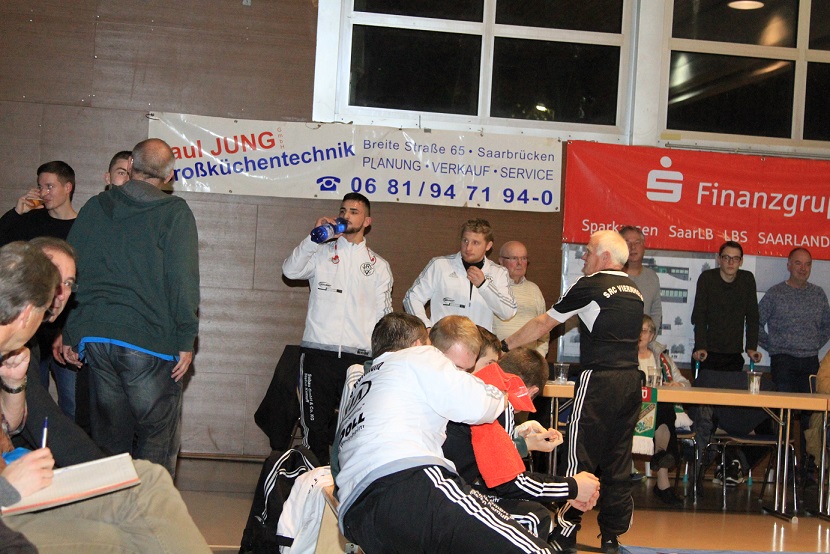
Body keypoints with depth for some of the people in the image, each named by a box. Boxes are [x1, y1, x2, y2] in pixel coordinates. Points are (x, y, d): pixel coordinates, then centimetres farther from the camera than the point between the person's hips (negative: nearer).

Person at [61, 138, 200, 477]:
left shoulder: (94, 208, 10)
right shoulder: (175, 213, -4)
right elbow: (183, 281, -11)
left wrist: (69, 335, 18)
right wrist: (186, 340, -6)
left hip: (95, 338, 5)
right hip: (150, 342, -5)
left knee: (109, 437, 12)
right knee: (157, 441, 3)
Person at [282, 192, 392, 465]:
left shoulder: (379, 265, 14)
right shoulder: (321, 253, 11)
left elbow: (384, 314, 13)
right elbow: (290, 270, -7)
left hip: (359, 356, 1)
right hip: (318, 351, -1)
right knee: (315, 427, 0)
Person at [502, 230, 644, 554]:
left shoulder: (590, 285, -4)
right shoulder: (634, 291, 15)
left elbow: (544, 324, 1)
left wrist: (505, 345, 11)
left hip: (599, 380, -7)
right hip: (631, 380, 7)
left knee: (581, 458, -2)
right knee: (618, 460, 10)